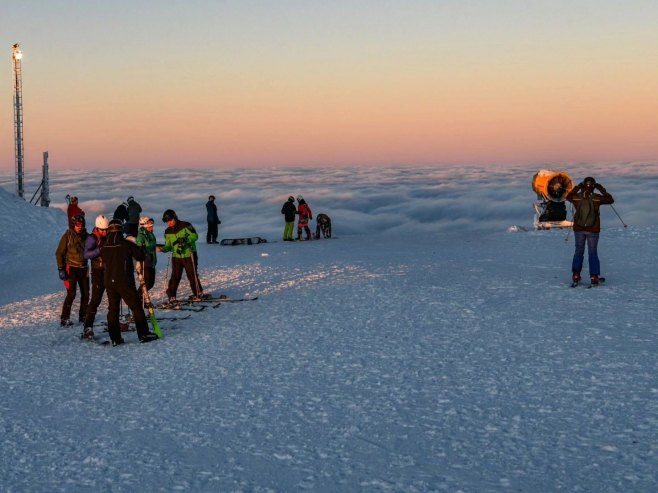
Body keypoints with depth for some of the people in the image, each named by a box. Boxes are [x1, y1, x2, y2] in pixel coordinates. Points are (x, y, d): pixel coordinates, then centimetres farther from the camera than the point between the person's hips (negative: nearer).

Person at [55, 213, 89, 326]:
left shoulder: (85, 236, 7)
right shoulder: (67, 236, -6)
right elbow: (59, 253, -5)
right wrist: (61, 269, -11)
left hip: (83, 268, 5)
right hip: (71, 268, -5)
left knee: (85, 293, 6)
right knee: (71, 294, -12)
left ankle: (83, 316, 20)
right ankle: (64, 318, -6)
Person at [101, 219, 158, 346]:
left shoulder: (104, 247, 1)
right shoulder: (126, 244, -12)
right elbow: (141, 256, -4)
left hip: (109, 282, 5)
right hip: (124, 281, -4)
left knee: (113, 309, 10)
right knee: (136, 306, 3)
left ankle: (114, 338, 8)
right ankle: (143, 334, 3)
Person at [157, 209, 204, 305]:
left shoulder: (185, 226, -8)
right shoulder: (168, 232, 9)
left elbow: (195, 236, -12)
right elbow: (168, 246, 10)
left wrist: (185, 240, -27)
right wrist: (162, 249, -11)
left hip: (188, 255, -4)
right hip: (176, 257, 4)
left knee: (192, 275, 2)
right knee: (175, 277, -2)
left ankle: (198, 294, 21)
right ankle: (172, 298, -1)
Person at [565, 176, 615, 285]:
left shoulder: (576, 197, -8)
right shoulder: (596, 198, -14)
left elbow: (568, 196, 14)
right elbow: (610, 200, 0)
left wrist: (576, 188, 13)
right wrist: (602, 190, 5)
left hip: (578, 229, 2)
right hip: (593, 230, -2)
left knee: (579, 251, 14)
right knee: (593, 253, 6)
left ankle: (576, 275, 13)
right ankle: (594, 276, 3)